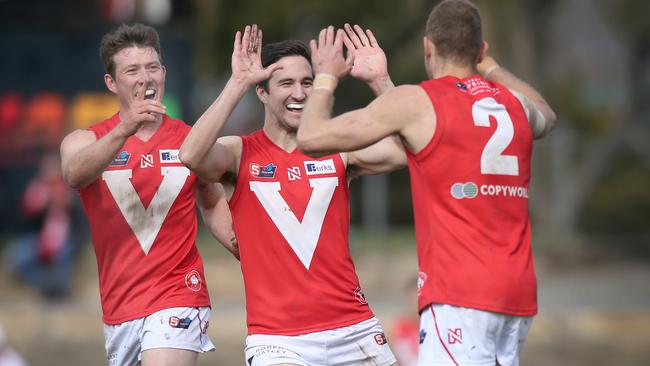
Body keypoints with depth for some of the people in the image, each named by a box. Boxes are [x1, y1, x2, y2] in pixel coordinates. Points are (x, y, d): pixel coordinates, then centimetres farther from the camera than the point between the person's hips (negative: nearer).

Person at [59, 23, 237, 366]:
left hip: (178, 297, -2)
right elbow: (74, 174, -24)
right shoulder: (85, 140, 0)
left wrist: (241, 245, -2)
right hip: (118, 308, 2)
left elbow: (213, 203, 19)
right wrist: (124, 130, -40)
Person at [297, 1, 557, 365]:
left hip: (461, 294, -7)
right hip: (518, 294, 7)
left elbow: (311, 138, 1)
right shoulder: (514, 103, 15)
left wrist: (326, 77, 19)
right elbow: (547, 117, 42)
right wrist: (488, 65, 52)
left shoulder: (415, 102, -3)